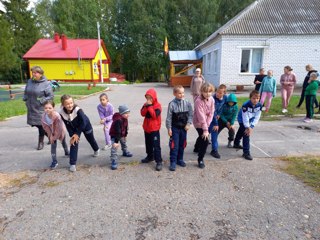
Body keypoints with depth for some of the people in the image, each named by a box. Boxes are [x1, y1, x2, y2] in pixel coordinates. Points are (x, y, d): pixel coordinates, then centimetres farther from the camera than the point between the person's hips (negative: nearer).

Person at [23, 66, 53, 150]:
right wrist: (26, 100, 5)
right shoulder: (29, 81, 5)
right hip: (31, 109, 6)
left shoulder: (45, 83, -12)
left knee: (41, 126, 2)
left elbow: (51, 96, -11)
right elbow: (26, 92, 19)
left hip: (41, 109, -6)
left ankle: (40, 142, 20)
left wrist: (42, 101, -18)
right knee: (35, 124, 12)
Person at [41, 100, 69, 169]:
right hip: (52, 133, 3)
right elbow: (45, 127, -11)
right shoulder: (44, 117, -24)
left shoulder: (57, 116, -39)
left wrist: (55, 137, -22)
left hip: (60, 131, -3)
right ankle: (54, 161, 5)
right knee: (53, 145, -2)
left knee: (63, 142, 21)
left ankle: (67, 152, 51)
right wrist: (50, 135, -13)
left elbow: (59, 128, -31)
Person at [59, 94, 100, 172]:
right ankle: (72, 164, 0)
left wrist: (77, 134, -29)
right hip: (74, 127, 3)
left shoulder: (77, 110, -39)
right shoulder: (62, 113, -25)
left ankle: (96, 150, 52)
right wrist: (72, 135, -19)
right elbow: (68, 126, -14)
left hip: (85, 125, -3)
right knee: (73, 142, -9)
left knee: (90, 139, 18)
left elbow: (83, 123, -33)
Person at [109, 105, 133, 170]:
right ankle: (114, 161, -10)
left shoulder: (125, 119, -10)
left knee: (124, 143, 28)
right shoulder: (118, 120, -38)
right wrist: (116, 141, -34)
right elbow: (117, 132, -37)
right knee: (114, 147, -15)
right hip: (114, 135, -9)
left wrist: (125, 135, 15)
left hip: (121, 134, 9)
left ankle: (125, 152, 55)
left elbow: (126, 127, 5)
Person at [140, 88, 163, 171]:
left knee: (156, 146, -6)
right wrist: (146, 106, -17)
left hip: (154, 129, -7)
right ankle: (150, 156, 38)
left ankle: (159, 162, 0)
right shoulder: (146, 104, 6)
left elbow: (155, 115, -24)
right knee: (148, 144, 20)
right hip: (146, 128, 7)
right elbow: (142, 114, -4)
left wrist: (150, 106, -24)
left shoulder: (158, 105, -12)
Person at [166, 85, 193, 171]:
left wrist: (188, 124, -7)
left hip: (184, 127, 3)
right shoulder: (172, 104, -11)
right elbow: (169, 117, -8)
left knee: (182, 145, 14)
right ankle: (173, 162, 9)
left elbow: (190, 114, 3)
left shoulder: (187, 103, -3)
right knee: (174, 145, -1)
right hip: (175, 128, -3)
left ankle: (180, 159, 30)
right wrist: (169, 128, -8)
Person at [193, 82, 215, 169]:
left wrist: (207, 124, -16)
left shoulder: (211, 99, -8)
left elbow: (211, 113, -7)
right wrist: (205, 129, -31)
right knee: (205, 140, -14)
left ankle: (197, 148, 59)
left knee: (201, 136, 29)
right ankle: (200, 160, 3)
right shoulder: (199, 101, -28)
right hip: (199, 123, -7)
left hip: (206, 123, 7)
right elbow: (201, 116, -31)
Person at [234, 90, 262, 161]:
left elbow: (257, 117, -17)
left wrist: (251, 127, -23)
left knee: (241, 131, 27)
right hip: (242, 120, -6)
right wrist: (248, 127, -29)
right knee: (246, 134, -19)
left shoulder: (259, 105, -20)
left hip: (250, 120, 6)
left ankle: (236, 144, 51)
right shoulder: (245, 105, -35)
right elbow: (245, 118, -31)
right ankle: (246, 152, -14)